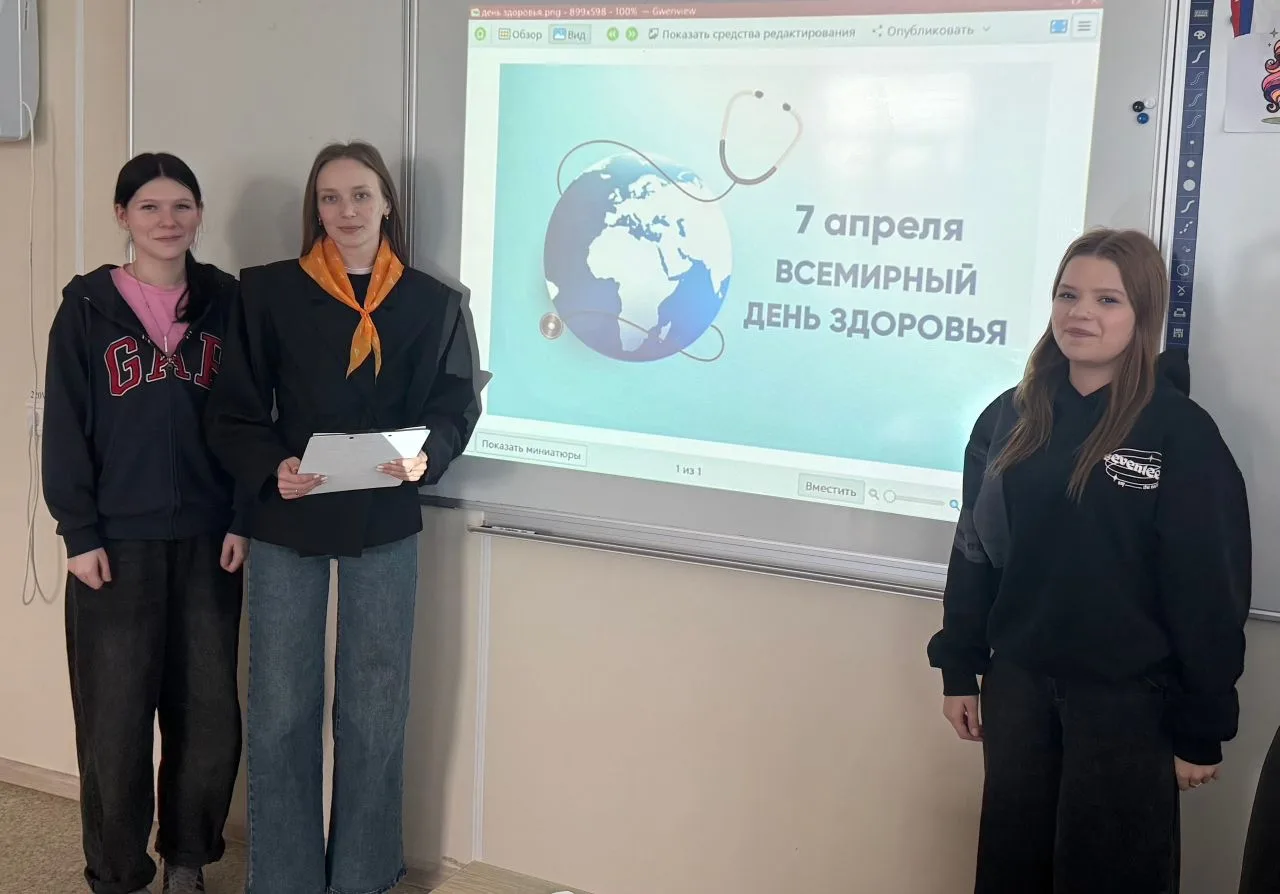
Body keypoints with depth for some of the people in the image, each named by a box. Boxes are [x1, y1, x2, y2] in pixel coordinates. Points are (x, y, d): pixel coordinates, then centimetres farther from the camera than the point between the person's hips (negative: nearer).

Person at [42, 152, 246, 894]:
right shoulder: (87, 308, -1)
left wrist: (244, 519, -2)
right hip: (119, 541, -2)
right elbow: (66, 428, -2)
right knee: (115, 715, 2)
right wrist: (79, 533, -8)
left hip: (207, 538, 2)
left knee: (210, 710, 6)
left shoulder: (226, 302, 5)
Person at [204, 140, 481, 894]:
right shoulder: (269, 292, 0)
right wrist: (271, 468, -19)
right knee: (281, 708, 5)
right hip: (286, 521, 0)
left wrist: (425, 456, -18)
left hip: (385, 523, 1)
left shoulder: (433, 303, 3)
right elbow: (235, 410, -1)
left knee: (376, 708, 8)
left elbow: (457, 405, 3)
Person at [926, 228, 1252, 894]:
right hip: (1018, 682, 4)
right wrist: (959, 667, 7)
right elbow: (973, 550, 9)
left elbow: (1210, 594, -10)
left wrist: (1201, 728, -9)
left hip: (1127, 697, -4)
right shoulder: (1010, 417, 3)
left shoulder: (1182, 434, -11)